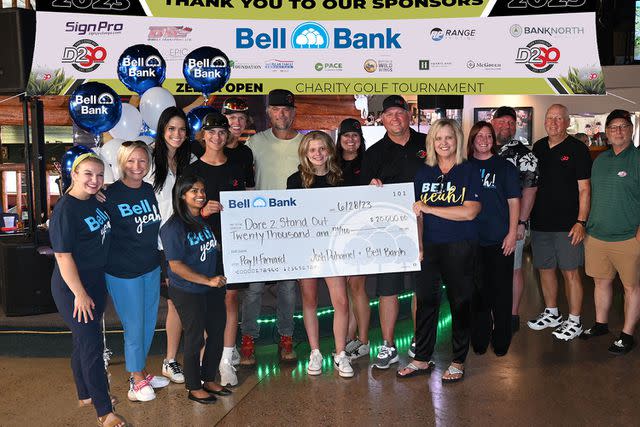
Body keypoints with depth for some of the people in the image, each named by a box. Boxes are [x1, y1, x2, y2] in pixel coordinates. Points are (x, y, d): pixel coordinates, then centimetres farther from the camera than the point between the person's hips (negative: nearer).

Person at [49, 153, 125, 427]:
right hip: (72, 288, -8)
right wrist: (80, 294, -20)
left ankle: (86, 394, 37)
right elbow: (63, 256, -21)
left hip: (96, 281, 8)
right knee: (91, 345, -3)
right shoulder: (65, 210, -21)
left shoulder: (94, 202, 3)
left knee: (84, 341, 20)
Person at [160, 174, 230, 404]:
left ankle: (209, 380, 35)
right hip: (189, 293, -7)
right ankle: (194, 388, 25)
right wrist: (208, 280, -22)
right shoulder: (174, 227, -18)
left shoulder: (207, 219, 5)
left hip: (212, 289, 7)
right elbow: (176, 266, -20)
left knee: (217, 333, 15)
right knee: (195, 339, 5)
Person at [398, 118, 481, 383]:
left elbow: (470, 212, -15)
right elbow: (418, 213, 11)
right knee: (425, 300, 6)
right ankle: (422, 359, 19)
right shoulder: (424, 173, 9)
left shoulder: (469, 172, -3)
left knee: (460, 303, 6)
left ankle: (458, 362, 20)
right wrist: (418, 243, 0)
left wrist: (428, 208, -16)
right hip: (430, 246, 4)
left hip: (460, 247, -3)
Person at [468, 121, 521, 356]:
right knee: (477, 290, 8)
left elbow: (514, 201, 2)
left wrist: (512, 233, -6)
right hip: (471, 239, 2)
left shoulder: (505, 166, 3)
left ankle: (501, 340, 18)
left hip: (500, 239, -1)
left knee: (501, 290, 4)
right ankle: (480, 338, 22)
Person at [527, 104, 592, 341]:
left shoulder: (577, 149, -4)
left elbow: (584, 189, -7)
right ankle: (551, 313, 30)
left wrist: (581, 221, -14)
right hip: (540, 222, 5)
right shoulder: (538, 148, 10)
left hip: (567, 224, -5)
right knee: (545, 269, 14)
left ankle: (574, 321, 13)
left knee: (570, 272, 0)